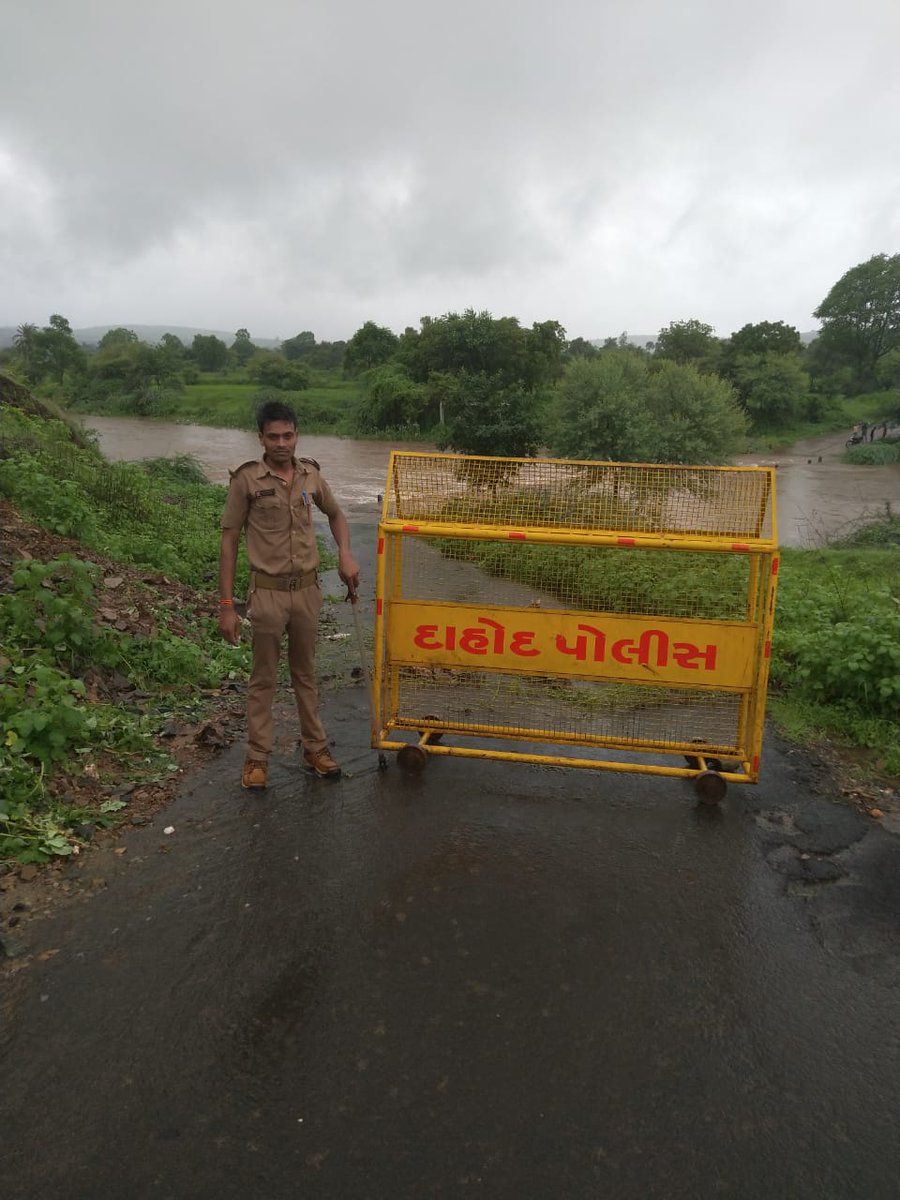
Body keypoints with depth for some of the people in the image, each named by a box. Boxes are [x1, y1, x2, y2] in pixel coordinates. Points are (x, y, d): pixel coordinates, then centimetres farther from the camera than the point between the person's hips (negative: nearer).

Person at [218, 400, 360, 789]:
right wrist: (226, 605, -10)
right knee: (263, 678, 7)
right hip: (268, 592, -3)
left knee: (306, 673, 16)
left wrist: (345, 554, 2)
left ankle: (315, 749, 30)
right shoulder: (247, 479, -9)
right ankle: (257, 758, 21)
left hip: (307, 590, 4)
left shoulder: (310, 473, 3)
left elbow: (335, 514, 21)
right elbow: (229, 542, -7)